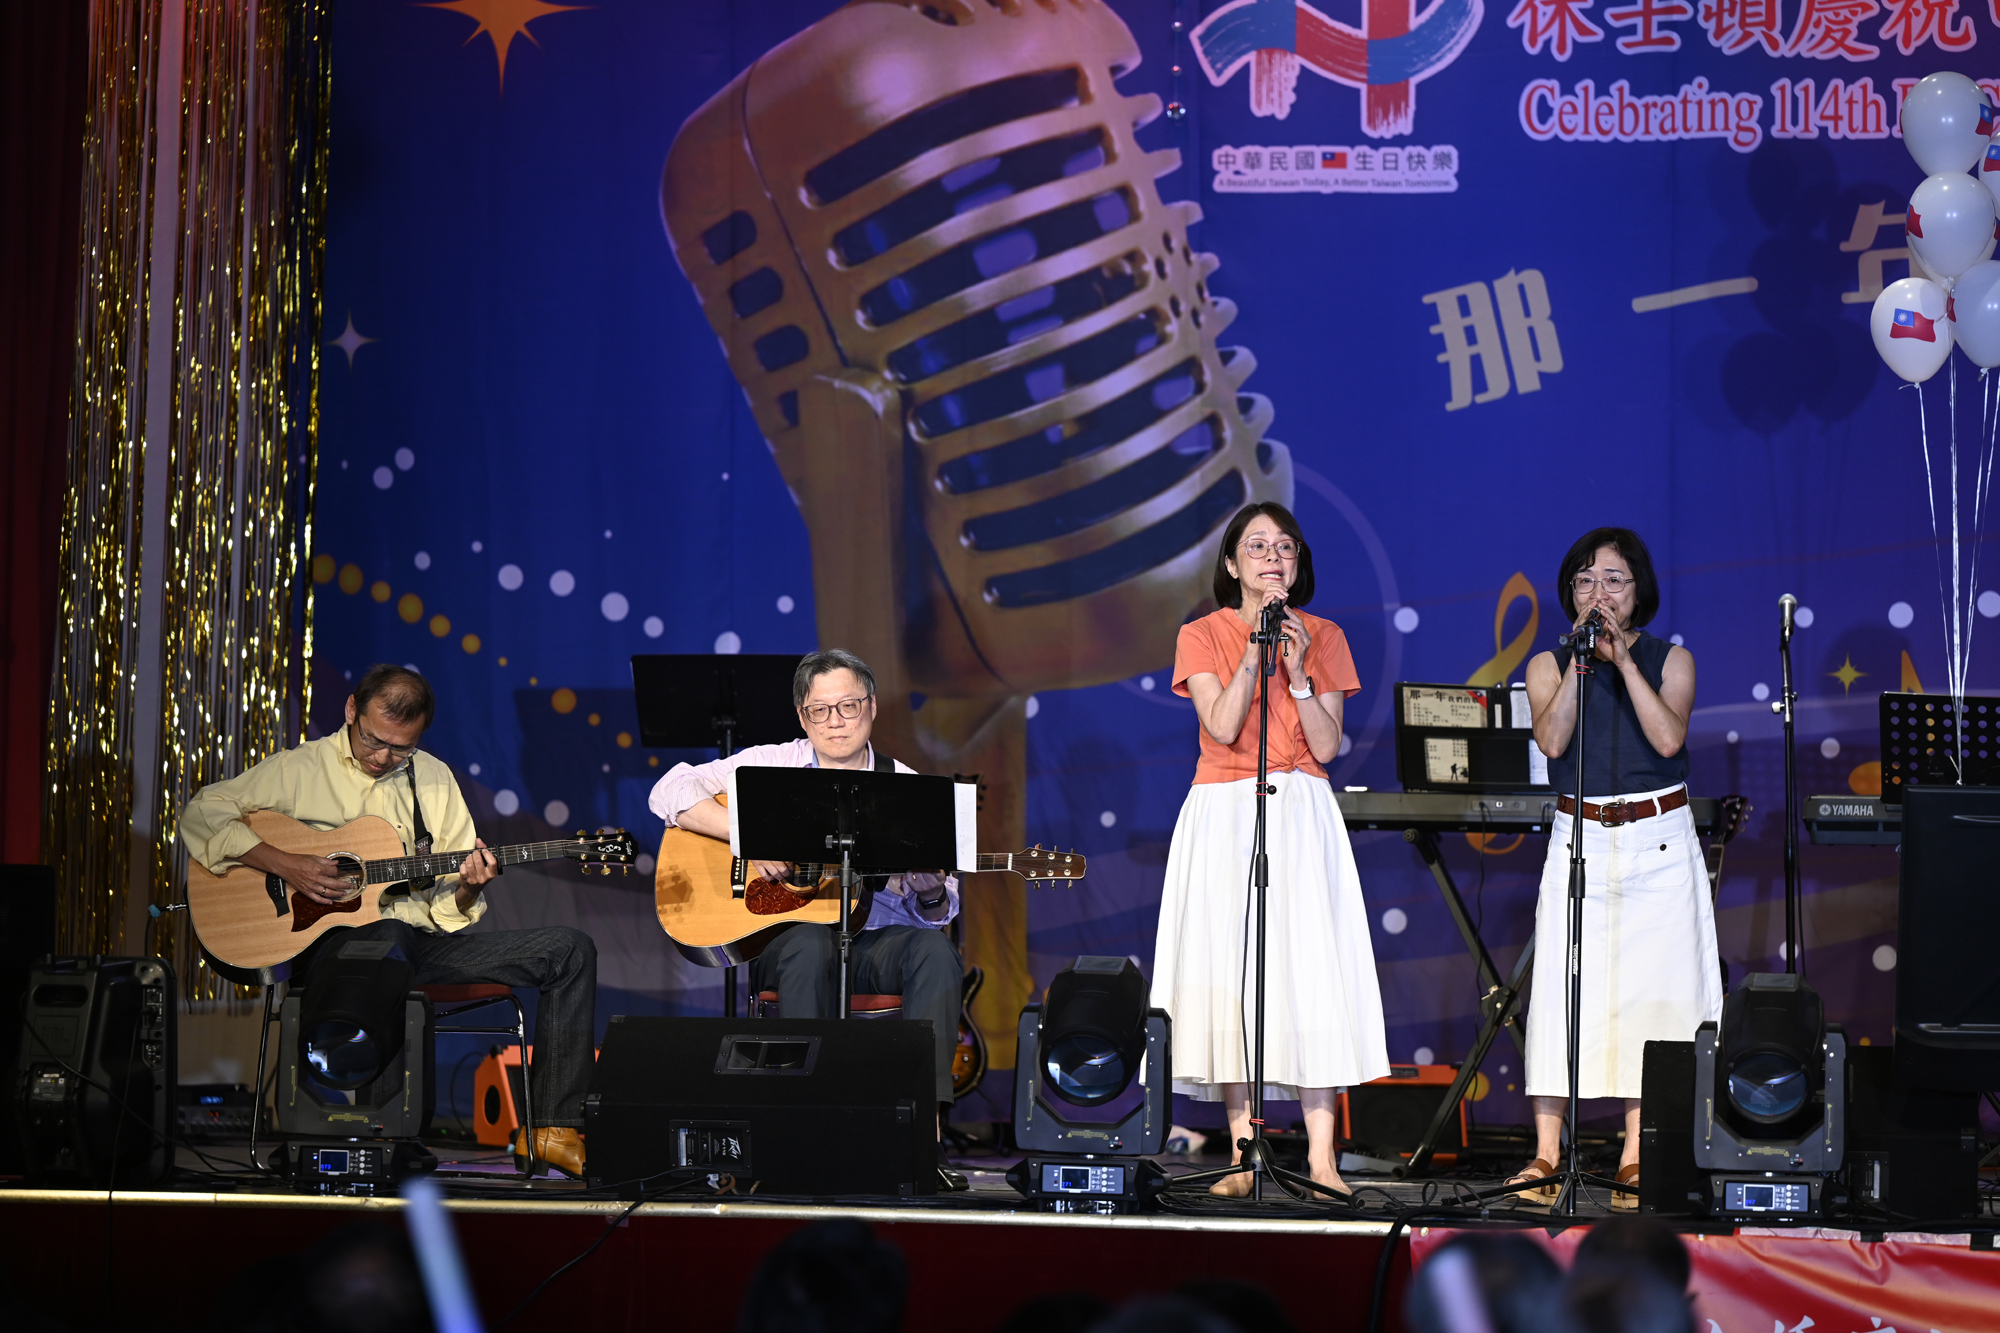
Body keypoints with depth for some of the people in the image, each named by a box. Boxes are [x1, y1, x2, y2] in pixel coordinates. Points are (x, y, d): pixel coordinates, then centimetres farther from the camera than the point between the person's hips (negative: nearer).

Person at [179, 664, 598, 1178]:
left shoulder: (433, 779, 15)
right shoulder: (299, 769, 4)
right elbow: (202, 813, -4)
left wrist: (468, 888, -9)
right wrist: (286, 865, -15)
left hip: (424, 942, 5)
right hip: (333, 938, -5)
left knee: (571, 950, -8)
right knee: (386, 939, -44)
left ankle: (554, 1130, -11)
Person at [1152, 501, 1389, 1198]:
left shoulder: (1324, 638, 10)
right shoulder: (1203, 636, 6)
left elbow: (1326, 747, 1)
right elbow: (1223, 727, -9)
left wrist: (1298, 674, -10)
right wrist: (1254, 650, -12)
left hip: (1301, 818, 1)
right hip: (1223, 818, -1)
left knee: (1310, 970, -9)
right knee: (1230, 972, -5)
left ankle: (1321, 1159, -9)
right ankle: (1243, 1155, -1)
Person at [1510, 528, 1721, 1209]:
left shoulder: (1671, 660, 6)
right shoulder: (1549, 664, 7)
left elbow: (1668, 737, -12)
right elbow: (1552, 740, -11)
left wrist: (1624, 660, -15)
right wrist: (1583, 662, -15)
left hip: (1660, 847, 0)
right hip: (1580, 844, 0)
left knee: (1652, 993, -3)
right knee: (1564, 992, -7)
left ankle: (1636, 1159, 2)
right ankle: (1546, 1154, -4)